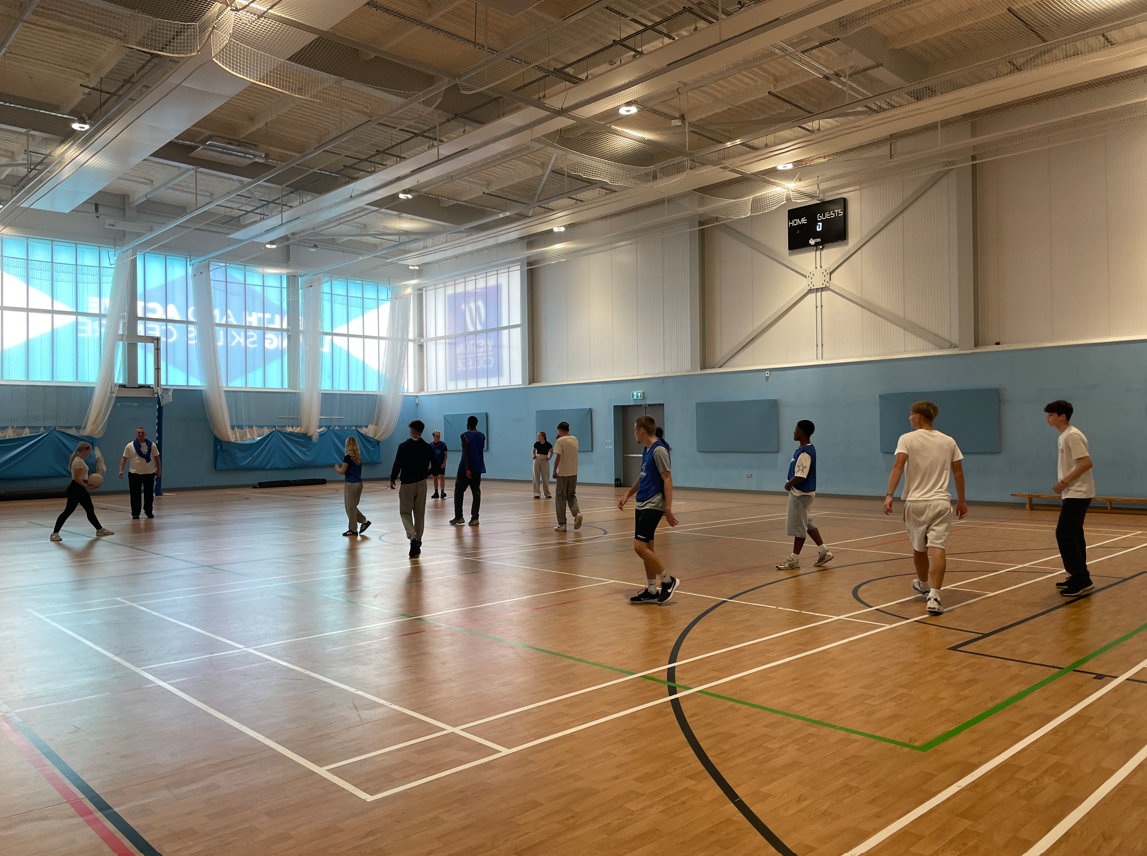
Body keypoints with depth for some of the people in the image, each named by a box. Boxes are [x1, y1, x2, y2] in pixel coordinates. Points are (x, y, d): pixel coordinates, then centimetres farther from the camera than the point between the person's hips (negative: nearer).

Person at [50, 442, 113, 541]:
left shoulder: (79, 460, 14)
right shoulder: (79, 461, -17)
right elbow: (77, 478, -23)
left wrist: (89, 483, 9)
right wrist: (88, 487, -20)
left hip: (80, 489, 11)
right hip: (75, 489, -11)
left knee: (90, 510, 14)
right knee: (68, 511, -7)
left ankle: (100, 530, 21)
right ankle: (55, 533, -2)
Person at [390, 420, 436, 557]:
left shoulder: (404, 446, -11)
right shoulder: (427, 447, 0)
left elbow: (397, 464, -12)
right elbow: (435, 464, 0)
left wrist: (392, 479, 1)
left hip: (407, 483, -3)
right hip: (421, 483, 3)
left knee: (405, 512, 5)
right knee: (420, 514, 11)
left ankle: (413, 537, -18)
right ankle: (417, 542, 18)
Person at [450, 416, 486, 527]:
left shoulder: (465, 436, -9)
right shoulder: (482, 436, 7)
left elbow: (465, 453, -17)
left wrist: (467, 469, -19)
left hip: (465, 469, -4)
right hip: (478, 469, 4)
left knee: (458, 491, 9)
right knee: (476, 492, 4)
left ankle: (459, 517, 8)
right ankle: (474, 518, -3)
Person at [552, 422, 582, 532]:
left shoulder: (560, 441, -12)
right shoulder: (575, 440, 8)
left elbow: (558, 457, -18)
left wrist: (554, 471, -8)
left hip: (563, 474, -6)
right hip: (574, 473, 6)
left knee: (561, 499, 3)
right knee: (571, 496, 18)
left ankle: (562, 524, 5)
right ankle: (577, 513, -9)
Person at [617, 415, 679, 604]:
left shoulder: (659, 450, -15)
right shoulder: (646, 450, 13)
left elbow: (668, 479, -17)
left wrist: (668, 509, -20)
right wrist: (627, 494, 19)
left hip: (653, 506, -9)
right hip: (642, 504, 9)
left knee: (640, 546, -12)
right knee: (646, 547, 9)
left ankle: (668, 581, 3)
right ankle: (651, 591, 16)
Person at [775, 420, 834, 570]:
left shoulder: (805, 452, -21)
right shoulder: (803, 449, 10)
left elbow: (801, 475, -26)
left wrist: (788, 484, -11)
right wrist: (791, 484, 3)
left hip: (801, 494, -10)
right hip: (799, 492, 10)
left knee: (798, 526, 0)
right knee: (806, 523, 18)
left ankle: (794, 559, 9)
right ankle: (823, 552, 24)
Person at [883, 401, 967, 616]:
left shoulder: (907, 439, -3)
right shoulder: (948, 441, 8)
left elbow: (898, 466, -16)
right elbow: (958, 473, 11)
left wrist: (889, 495, -21)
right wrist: (961, 501, 20)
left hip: (915, 502, -1)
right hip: (941, 502, 1)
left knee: (919, 547, 17)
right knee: (937, 548, -8)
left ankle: (923, 585, 39)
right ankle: (933, 596, -20)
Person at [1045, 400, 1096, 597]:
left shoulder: (1072, 436, -17)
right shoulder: (1064, 436, 14)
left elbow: (1087, 463, -23)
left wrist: (1064, 482, -21)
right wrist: (1064, 483, 13)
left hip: (1077, 494, -10)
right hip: (1074, 494, 10)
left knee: (1065, 534, -11)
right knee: (1073, 535, 14)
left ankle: (1081, 580, -7)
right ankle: (1080, 578, 20)